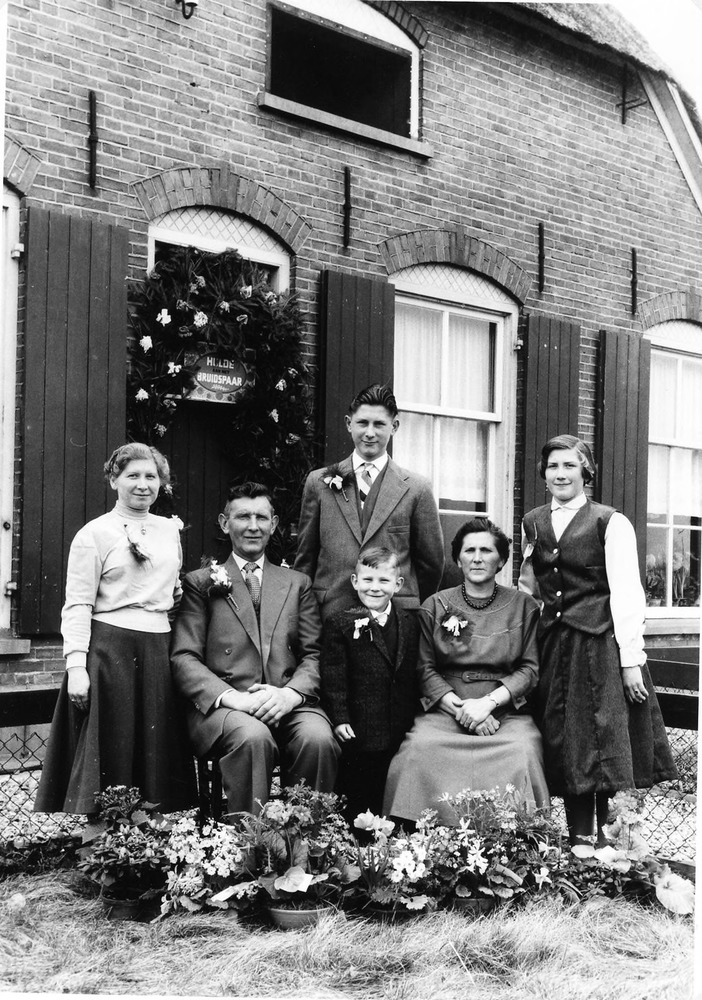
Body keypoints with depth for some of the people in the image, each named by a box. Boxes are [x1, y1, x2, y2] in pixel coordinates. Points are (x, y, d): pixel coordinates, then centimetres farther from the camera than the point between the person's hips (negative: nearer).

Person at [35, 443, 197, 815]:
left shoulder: (170, 529, 13)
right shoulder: (94, 534, -2)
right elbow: (77, 606, -7)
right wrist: (76, 666, -14)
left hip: (159, 652, 5)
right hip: (109, 650, -5)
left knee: (157, 754, 8)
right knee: (107, 755, 0)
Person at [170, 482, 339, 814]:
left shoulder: (297, 583, 21)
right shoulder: (201, 583, 13)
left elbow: (314, 654, 12)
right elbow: (183, 658, 3)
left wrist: (291, 693, -11)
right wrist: (231, 697, -15)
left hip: (288, 703, 2)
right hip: (222, 705, -2)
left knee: (318, 738, -30)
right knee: (253, 737, -35)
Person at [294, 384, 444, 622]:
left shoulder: (416, 489, 2)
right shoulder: (319, 482, 7)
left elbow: (431, 562, 8)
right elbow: (305, 557, 11)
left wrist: (411, 607, 11)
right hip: (331, 611, 1)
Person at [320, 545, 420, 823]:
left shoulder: (410, 622, 9)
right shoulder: (339, 624, -3)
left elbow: (416, 673, 11)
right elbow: (333, 677, -7)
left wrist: (414, 715, 5)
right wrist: (340, 719, -14)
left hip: (402, 731, 3)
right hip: (359, 731, -3)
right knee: (356, 796, 6)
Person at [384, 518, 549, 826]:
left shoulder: (523, 606, 10)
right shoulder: (435, 606, 11)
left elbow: (529, 669, 5)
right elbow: (424, 668, 6)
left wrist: (488, 702, -10)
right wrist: (460, 707, -9)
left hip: (506, 710, 0)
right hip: (446, 708, 0)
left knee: (521, 753, -31)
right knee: (421, 747, -29)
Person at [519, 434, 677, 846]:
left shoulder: (610, 523, -4)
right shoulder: (533, 523, 11)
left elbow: (626, 594, -9)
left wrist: (631, 660, -13)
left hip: (600, 644, -4)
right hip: (552, 650, 5)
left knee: (603, 745, -1)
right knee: (565, 749, 8)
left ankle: (602, 835, 11)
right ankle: (579, 838, 17)